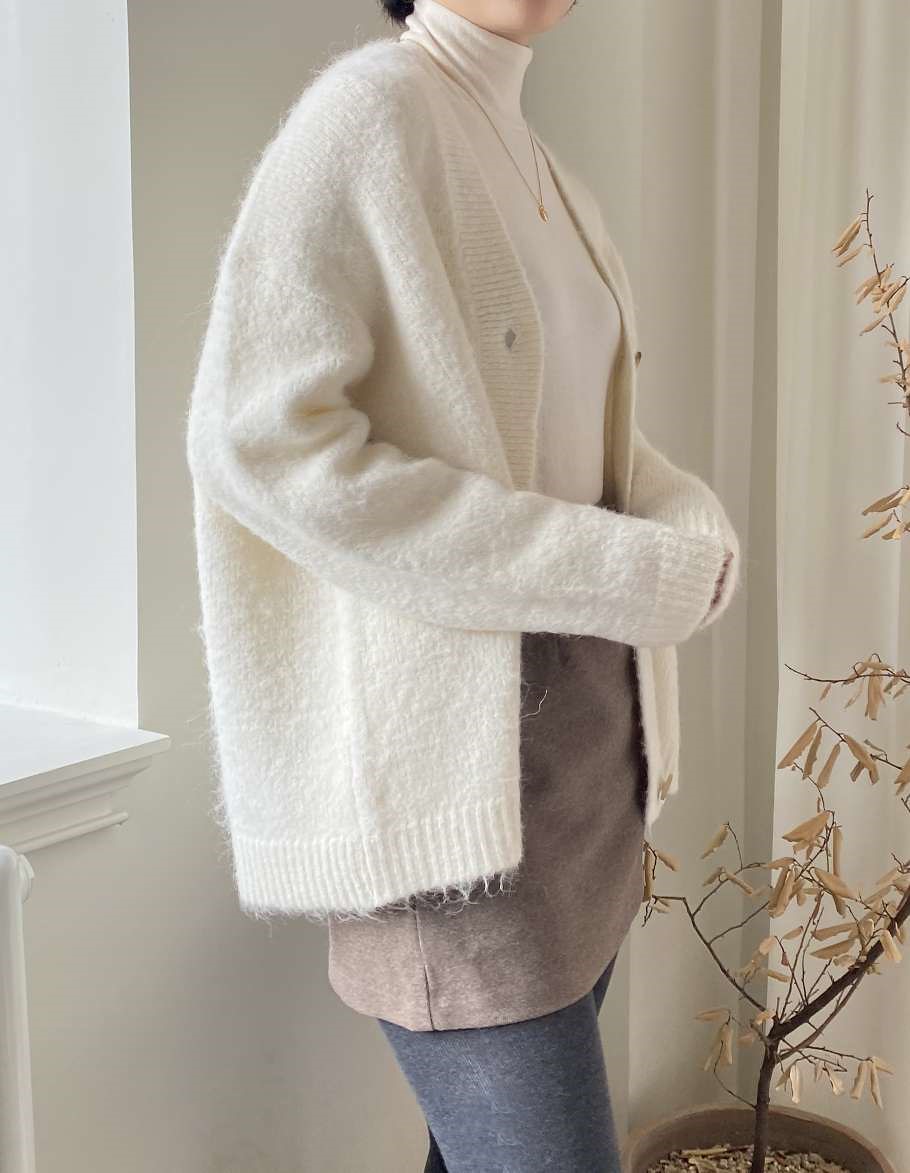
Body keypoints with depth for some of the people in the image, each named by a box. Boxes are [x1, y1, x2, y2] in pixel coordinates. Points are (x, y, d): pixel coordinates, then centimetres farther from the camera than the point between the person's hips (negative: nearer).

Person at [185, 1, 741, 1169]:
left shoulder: (554, 187, 15)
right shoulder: (371, 108, -11)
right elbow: (258, 438, -22)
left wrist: (698, 542, -6)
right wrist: (623, 574, -19)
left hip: (588, 717, 8)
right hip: (451, 737, -8)